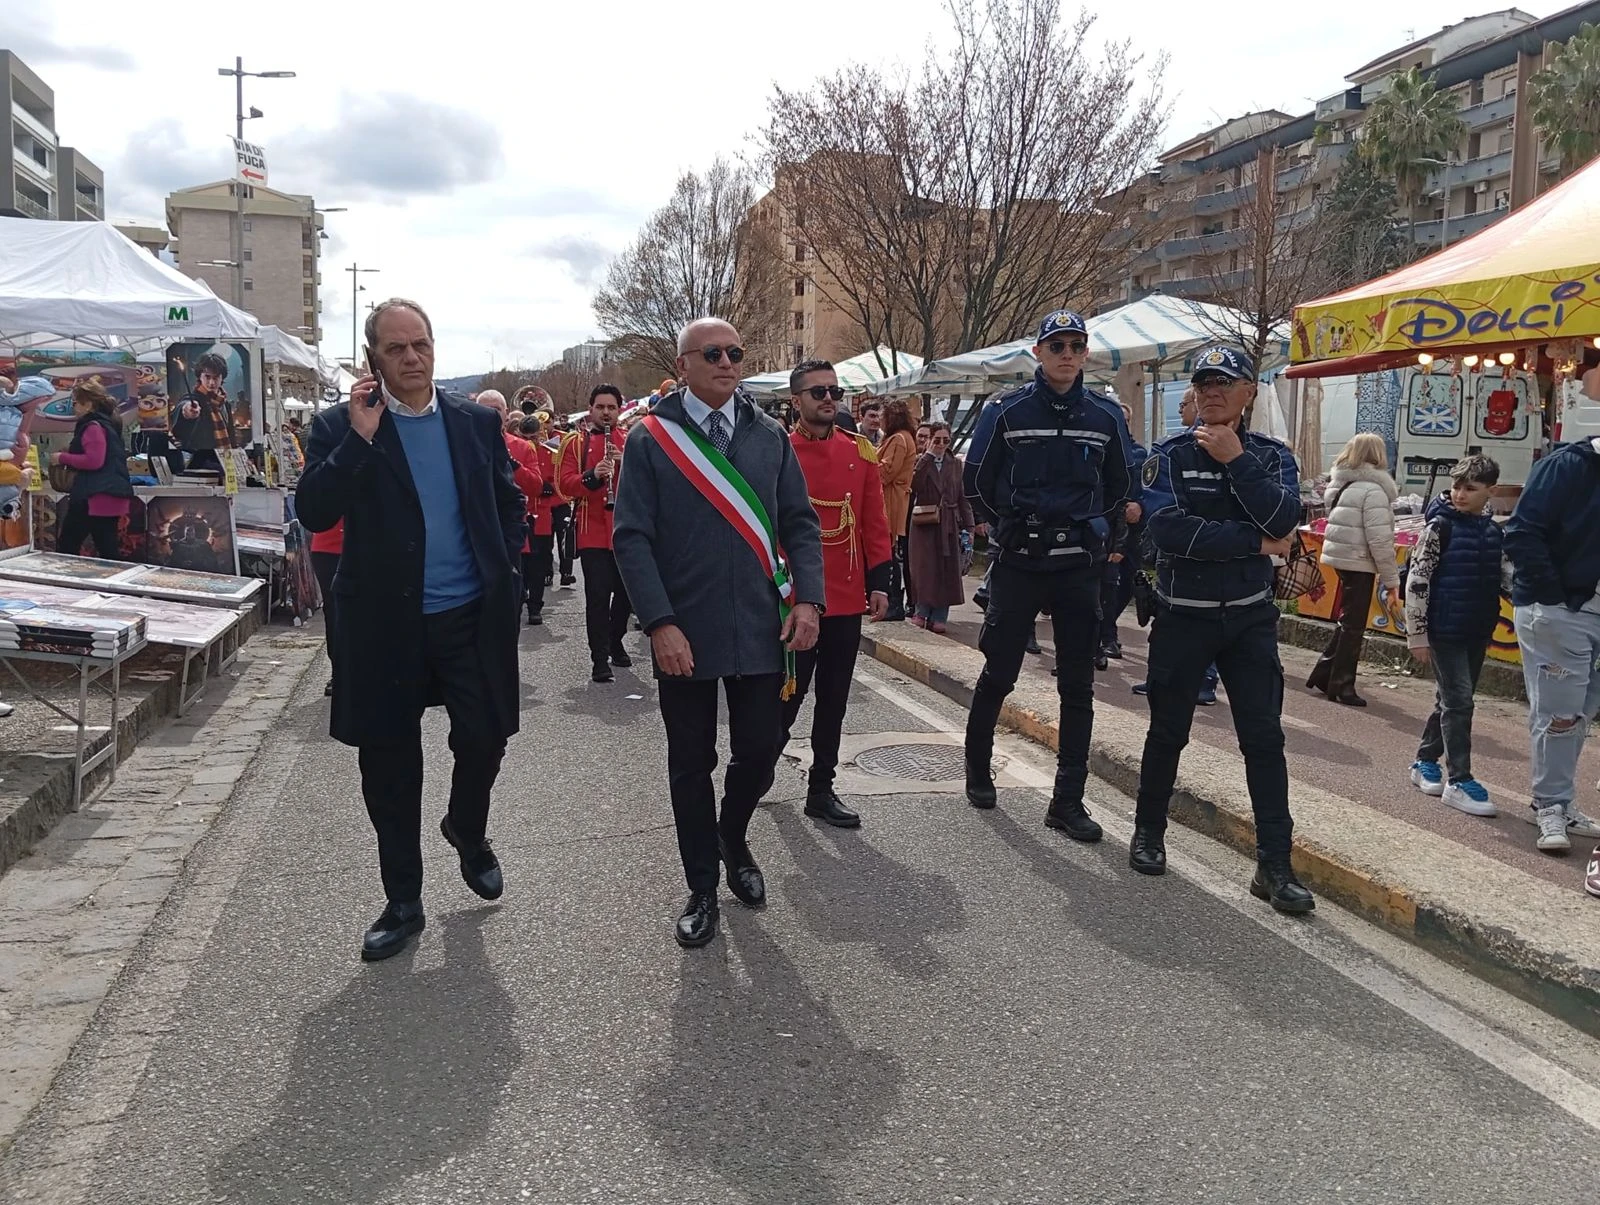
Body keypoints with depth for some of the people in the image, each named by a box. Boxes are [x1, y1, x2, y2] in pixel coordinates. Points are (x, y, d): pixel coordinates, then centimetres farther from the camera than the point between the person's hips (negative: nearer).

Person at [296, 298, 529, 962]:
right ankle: (403, 901, 24)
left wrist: (505, 572, 1)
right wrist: (360, 436, -20)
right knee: (389, 765, 8)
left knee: (484, 739, 5)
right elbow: (314, 513, -14)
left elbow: (511, 504, 13)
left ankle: (468, 832, 39)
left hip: (472, 616, 1)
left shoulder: (478, 421, 5)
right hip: (385, 623, -1)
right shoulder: (340, 426, -2)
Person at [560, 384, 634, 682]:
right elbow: (566, 484, -5)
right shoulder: (576, 442, 4)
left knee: (626, 591, 12)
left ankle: (615, 643, 33)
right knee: (598, 596, -7)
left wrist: (627, 463, -14)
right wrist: (592, 476, -23)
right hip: (593, 532, -3)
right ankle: (600, 661, -4)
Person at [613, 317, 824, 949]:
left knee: (759, 750, 8)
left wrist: (807, 597, -6)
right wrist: (660, 623, -14)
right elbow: (632, 537, -7)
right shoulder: (650, 438, -3)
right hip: (684, 634, -2)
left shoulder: (770, 436, 7)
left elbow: (800, 523, 8)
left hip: (761, 628, 3)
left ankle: (733, 839, 40)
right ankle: (702, 889, 25)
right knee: (692, 762, 8)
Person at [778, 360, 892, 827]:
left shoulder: (860, 452, 6)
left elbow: (875, 523, 7)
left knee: (834, 700, 11)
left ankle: (821, 789, 22)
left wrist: (879, 583, 2)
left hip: (847, 601, 4)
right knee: (788, 696, 4)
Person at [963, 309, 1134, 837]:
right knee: (999, 674, 7)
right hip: (1018, 565, -2)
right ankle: (978, 768, 30)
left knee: (1077, 685, 3)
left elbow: (1119, 488, 15)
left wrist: (1084, 530, 9)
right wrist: (1015, 527, 7)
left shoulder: (1105, 416, 5)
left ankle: (1068, 801, 10)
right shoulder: (1007, 412, -3)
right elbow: (978, 480, 4)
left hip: (1080, 567, 2)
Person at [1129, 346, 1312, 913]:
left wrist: (1235, 459, -19)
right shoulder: (1169, 455, -4)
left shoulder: (1272, 456, 2)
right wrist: (1255, 543, -18)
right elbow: (1168, 528, -21)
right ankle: (1148, 833, 30)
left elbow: (1282, 520, -17)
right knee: (1168, 731, 10)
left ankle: (1274, 865, 4)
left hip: (1250, 616, 1)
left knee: (1264, 737, -2)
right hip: (1182, 614, -1)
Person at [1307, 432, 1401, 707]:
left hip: (1340, 557, 8)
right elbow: (1380, 539, -19)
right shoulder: (1373, 489, -15)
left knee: (1349, 621, 19)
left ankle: (1324, 673, 23)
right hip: (1359, 562, -8)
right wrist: (1392, 579, -12)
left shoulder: (1342, 483, 11)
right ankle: (1341, 686, 9)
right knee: (1354, 626, 2)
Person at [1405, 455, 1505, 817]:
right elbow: (1417, 580, -12)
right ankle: (1459, 781, -1)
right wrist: (1417, 634, -13)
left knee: (1452, 700, 14)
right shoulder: (1441, 524, -10)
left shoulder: (1493, 530, 7)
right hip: (1445, 629, -6)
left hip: (1478, 631, 6)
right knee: (1458, 701, -6)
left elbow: (1499, 579, 17)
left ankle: (1425, 761, 29)